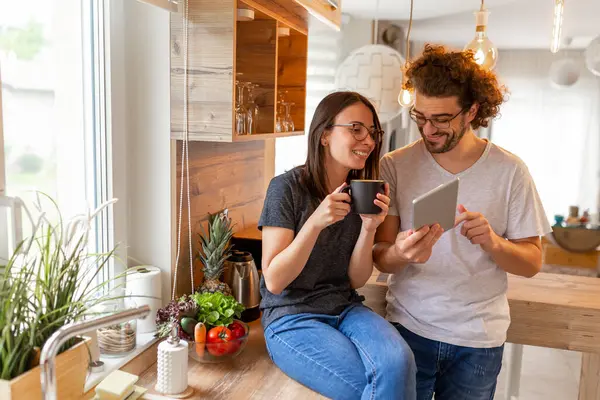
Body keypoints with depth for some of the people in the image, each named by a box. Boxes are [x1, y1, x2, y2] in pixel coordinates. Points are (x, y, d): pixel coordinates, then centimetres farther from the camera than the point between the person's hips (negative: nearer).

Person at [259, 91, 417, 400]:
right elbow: (274, 280, -13)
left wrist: (369, 227, -15)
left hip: (345, 309, 4)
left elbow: (355, 280, 3)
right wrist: (315, 223, -26)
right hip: (291, 318, -4)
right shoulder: (287, 187, -12)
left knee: (399, 363, -26)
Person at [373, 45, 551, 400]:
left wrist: (493, 242, -23)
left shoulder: (510, 171, -6)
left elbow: (532, 262, -2)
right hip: (409, 326, 0)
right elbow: (381, 258, -7)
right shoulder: (395, 166, -7)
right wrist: (401, 253, -30)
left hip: (478, 339, 1)